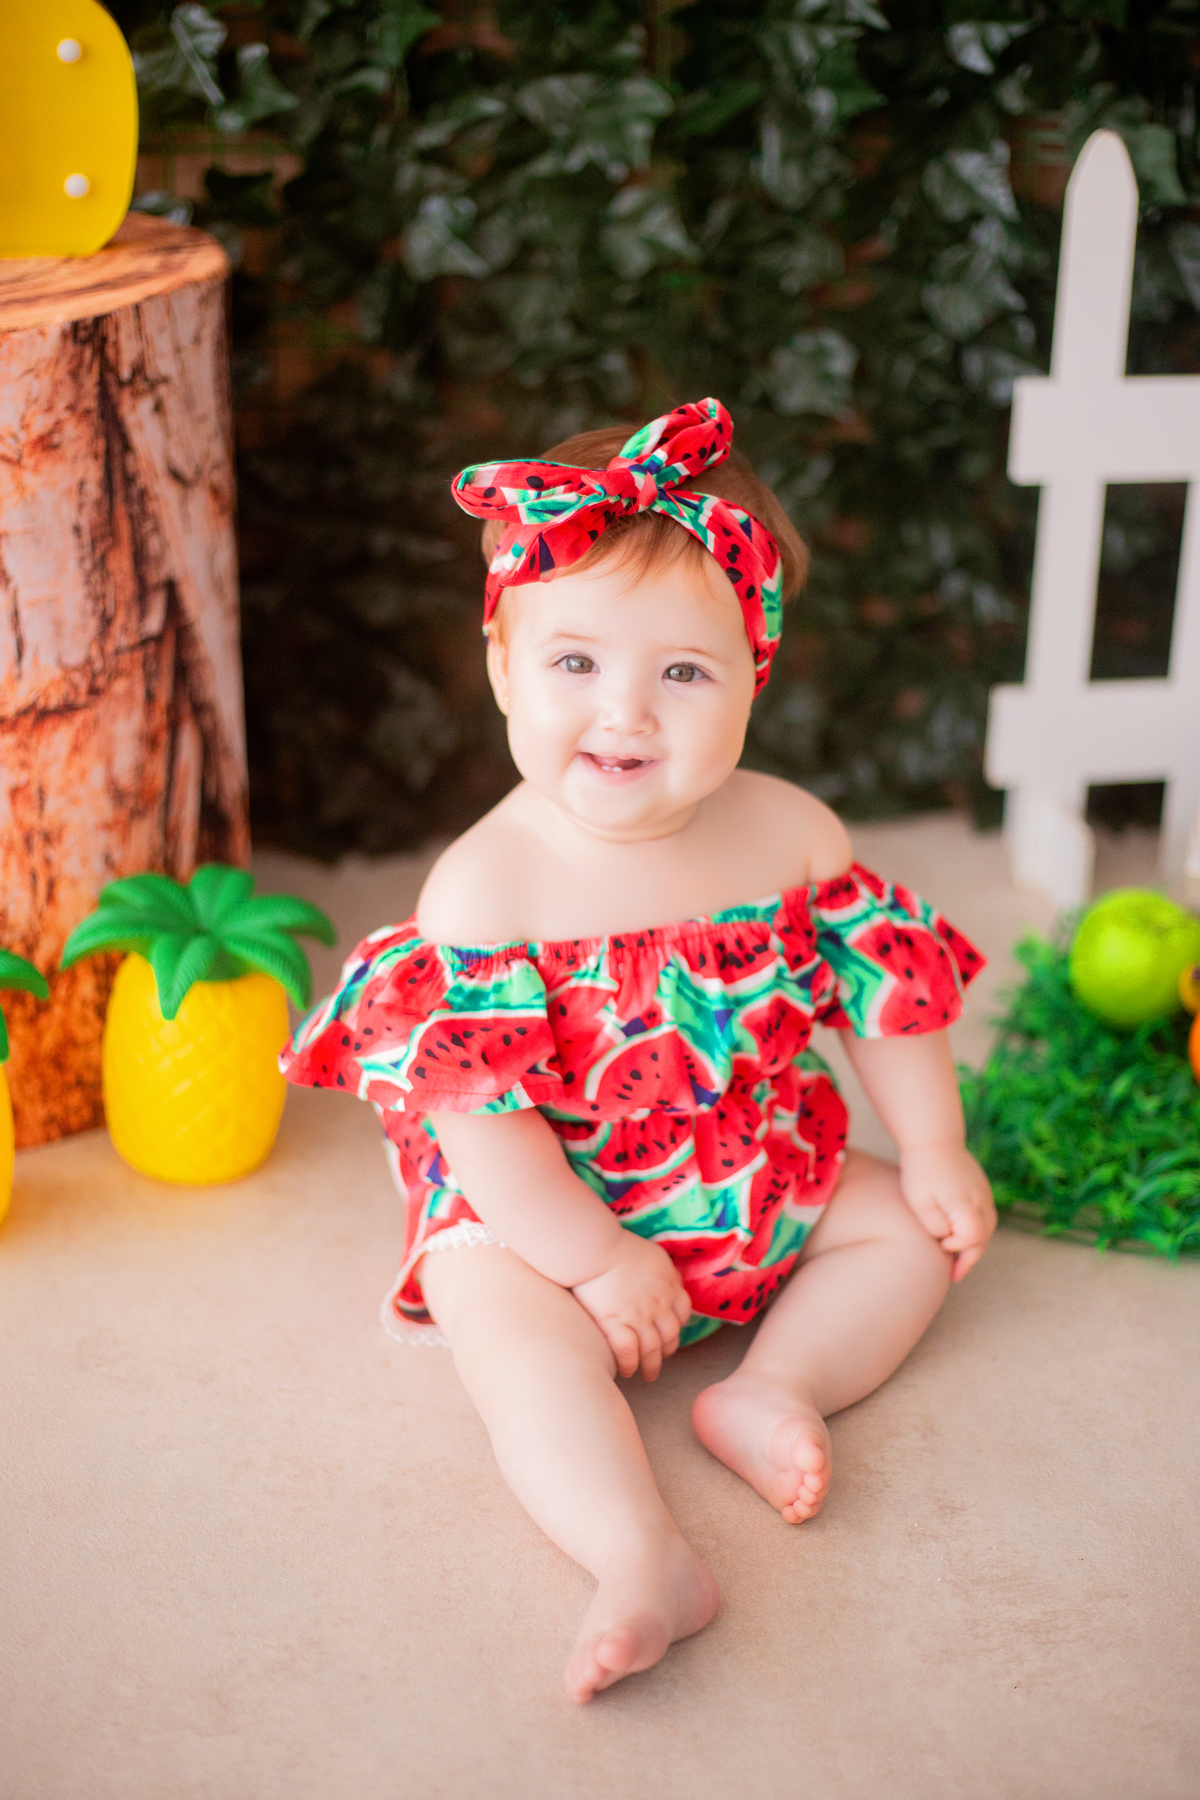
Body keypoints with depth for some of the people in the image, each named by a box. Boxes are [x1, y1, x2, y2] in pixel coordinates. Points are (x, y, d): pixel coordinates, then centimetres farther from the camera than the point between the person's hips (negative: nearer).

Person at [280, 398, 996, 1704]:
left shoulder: (790, 835, -9)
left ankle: (769, 1388, -11)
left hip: (760, 1191, 5)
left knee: (913, 1226, 2)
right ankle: (647, 1562, -39)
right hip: (546, 1212, -5)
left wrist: (933, 1153, 2)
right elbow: (475, 1105, -23)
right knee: (504, 1319, -30)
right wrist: (596, 1259, -24)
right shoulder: (486, 883, -22)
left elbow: (884, 988, 3)